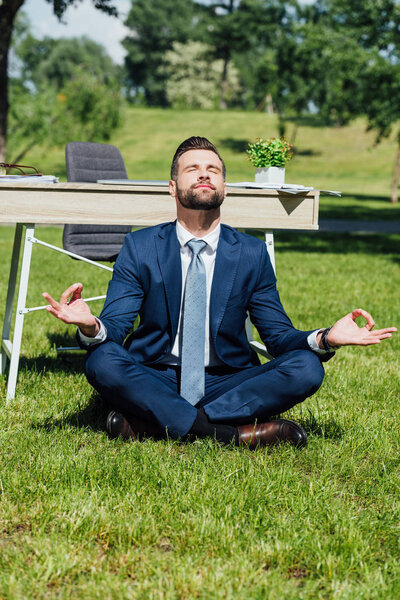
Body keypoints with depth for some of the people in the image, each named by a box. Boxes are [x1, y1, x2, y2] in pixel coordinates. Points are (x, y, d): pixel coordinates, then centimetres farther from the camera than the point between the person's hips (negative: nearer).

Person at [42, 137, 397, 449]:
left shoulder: (251, 253, 3)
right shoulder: (140, 248, -1)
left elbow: (278, 334, 3)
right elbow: (114, 328, -7)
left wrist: (324, 339, -20)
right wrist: (90, 326, -33)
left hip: (226, 384, 2)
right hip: (155, 382, -1)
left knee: (306, 368, -23)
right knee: (102, 361, -31)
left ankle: (148, 422, -26)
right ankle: (233, 433, -30)